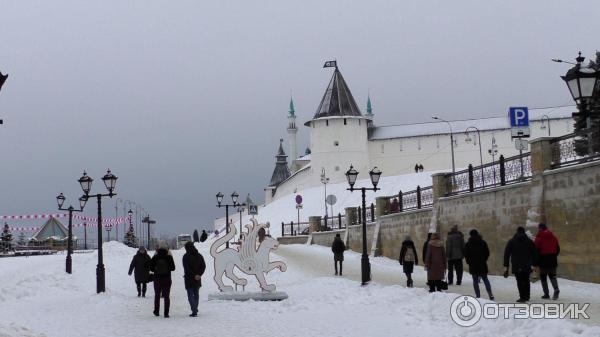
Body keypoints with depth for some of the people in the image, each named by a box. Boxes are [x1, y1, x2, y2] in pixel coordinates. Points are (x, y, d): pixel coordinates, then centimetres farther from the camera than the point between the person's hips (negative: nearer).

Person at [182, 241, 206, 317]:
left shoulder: (186, 257, -9)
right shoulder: (199, 256, 8)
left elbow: (187, 268, -17)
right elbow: (203, 266, 4)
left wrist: (194, 275, -14)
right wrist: (199, 274, -6)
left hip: (189, 279, -5)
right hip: (197, 280, 5)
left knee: (190, 295, -2)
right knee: (196, 294, 17)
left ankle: (194, 311, -14)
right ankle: (195, 310, 24)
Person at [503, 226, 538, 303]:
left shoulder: (511, 242, 5)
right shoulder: (529, 241, 9)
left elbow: (506, 254, 2)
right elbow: (534, 254, 8)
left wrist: (506, 266, 4)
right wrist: (535, 265, 10)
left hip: (516, 266, -2)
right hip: (527, 266, 2)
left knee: (520, 281, -4)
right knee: (526, 280, 16)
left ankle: (522, 297, -11)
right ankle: (526, 296, 19)